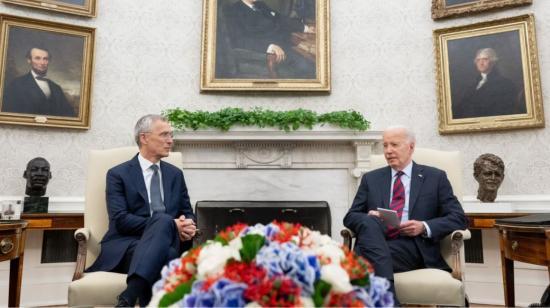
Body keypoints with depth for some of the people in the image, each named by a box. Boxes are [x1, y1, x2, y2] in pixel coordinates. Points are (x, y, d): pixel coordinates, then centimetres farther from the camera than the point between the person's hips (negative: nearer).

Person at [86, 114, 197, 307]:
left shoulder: (175, 174, 19)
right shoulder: (118, 174, 5)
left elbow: (187, 213, 17)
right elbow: (120, 220, -8)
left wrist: (187, 226, -10)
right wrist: (169, 225, -18)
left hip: (167, 244, 4)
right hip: (125, 247, -3)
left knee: (164, 221, -35)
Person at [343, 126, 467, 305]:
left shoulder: (435, 177, 12)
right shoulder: (371, 179, 17)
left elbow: (458, 218, 6)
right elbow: (350, 217, 12)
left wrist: (424, 227, -12)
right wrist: (369, 219, -12)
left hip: (414, 247, -3)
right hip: (375, 244, 3)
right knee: (369, 223, -34)